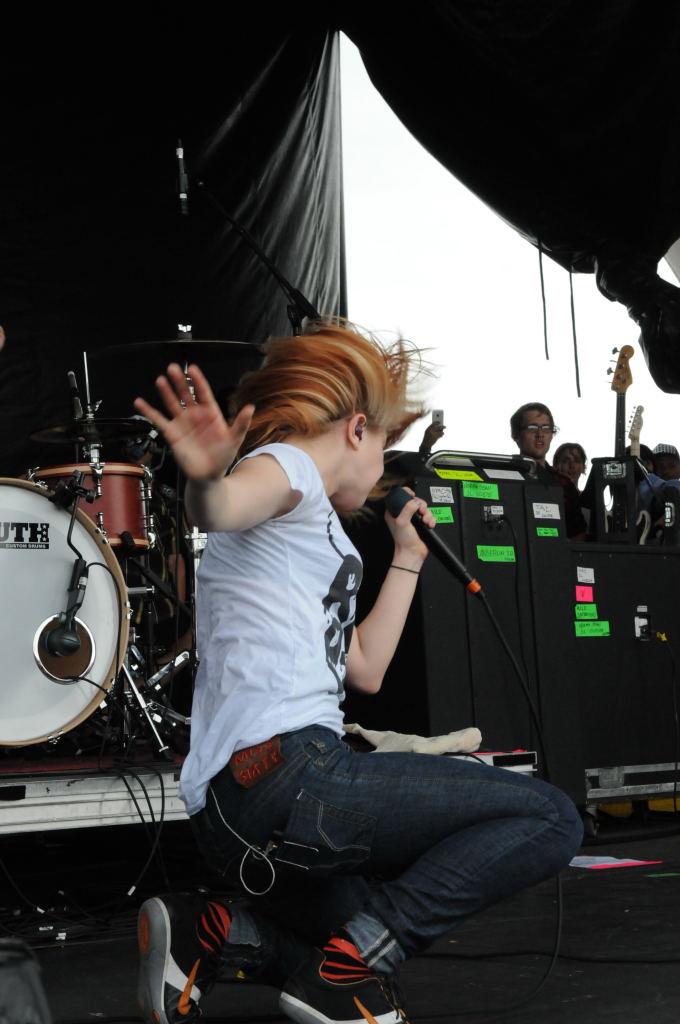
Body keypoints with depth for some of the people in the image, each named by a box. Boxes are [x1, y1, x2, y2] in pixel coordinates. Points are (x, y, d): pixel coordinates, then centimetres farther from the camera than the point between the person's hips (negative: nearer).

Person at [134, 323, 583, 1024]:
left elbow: (364, 669, 26)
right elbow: (226, 508, -24)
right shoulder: (287, 464, 2)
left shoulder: (307, 531, 30)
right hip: (282, 770, -10)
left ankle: (218, 934, 7)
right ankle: (352, 961, -12)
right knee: (549, 818, -7)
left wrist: (407, 558, 33)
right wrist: (205, 482, -48)